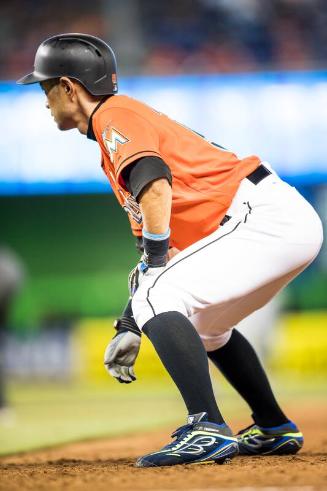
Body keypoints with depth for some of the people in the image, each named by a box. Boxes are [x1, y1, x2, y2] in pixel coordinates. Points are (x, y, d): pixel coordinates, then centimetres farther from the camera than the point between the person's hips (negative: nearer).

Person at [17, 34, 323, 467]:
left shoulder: (115, 115, -4)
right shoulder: (114, 138, 25)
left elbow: (156, 186, -24)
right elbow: (155, 247, 26)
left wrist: (156, 259, -15)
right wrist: (129, 328, 21)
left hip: (266, 215, -10)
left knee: (158, 298, -19)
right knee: (202, 321, 28)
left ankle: (209, 431, -27)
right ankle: (275, 430, 33)